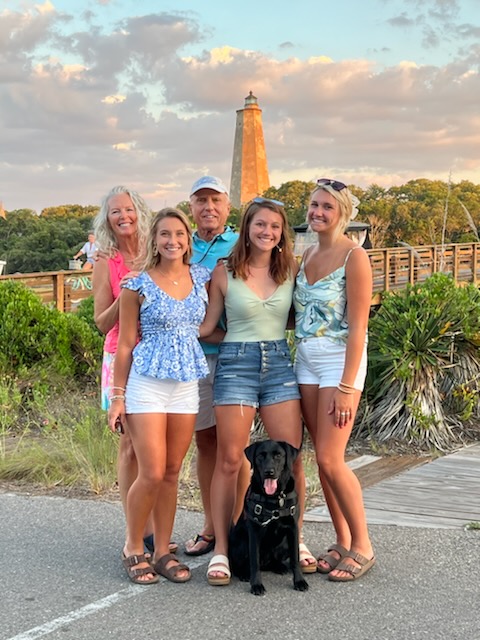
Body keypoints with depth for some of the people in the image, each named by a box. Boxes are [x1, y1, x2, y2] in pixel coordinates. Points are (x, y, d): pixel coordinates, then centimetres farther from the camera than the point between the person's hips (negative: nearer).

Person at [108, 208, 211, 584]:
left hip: (187, 384, 4)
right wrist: (118, 397, -3)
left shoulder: (201, 278, 5)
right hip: (147, 383, -4)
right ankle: (133, 549, 12)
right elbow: (125, 344, -2)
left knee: (172, 473, 8)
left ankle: (162, 552, 18)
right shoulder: (138, 286, -6)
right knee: (152, 474, -7)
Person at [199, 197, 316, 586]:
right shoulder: (224, 272, 0)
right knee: (229, 461, -1)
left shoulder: (291, 270, 7)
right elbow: (206, 327, 3)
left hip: (280, 364, 3)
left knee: (292, 459, 1)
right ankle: (221, 550, 6)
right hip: (236, 365, -2)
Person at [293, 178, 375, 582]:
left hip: (340, 360, -7)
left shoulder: (354, 257, -10)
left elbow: (357, 327, -15)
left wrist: (346, 387, -19)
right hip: (306, 360, 7)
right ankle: (342, 542, 18)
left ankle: (363, 546, 5)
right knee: (323, 458, 8)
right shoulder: (309, 254, 12)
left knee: (331, 459, -9)